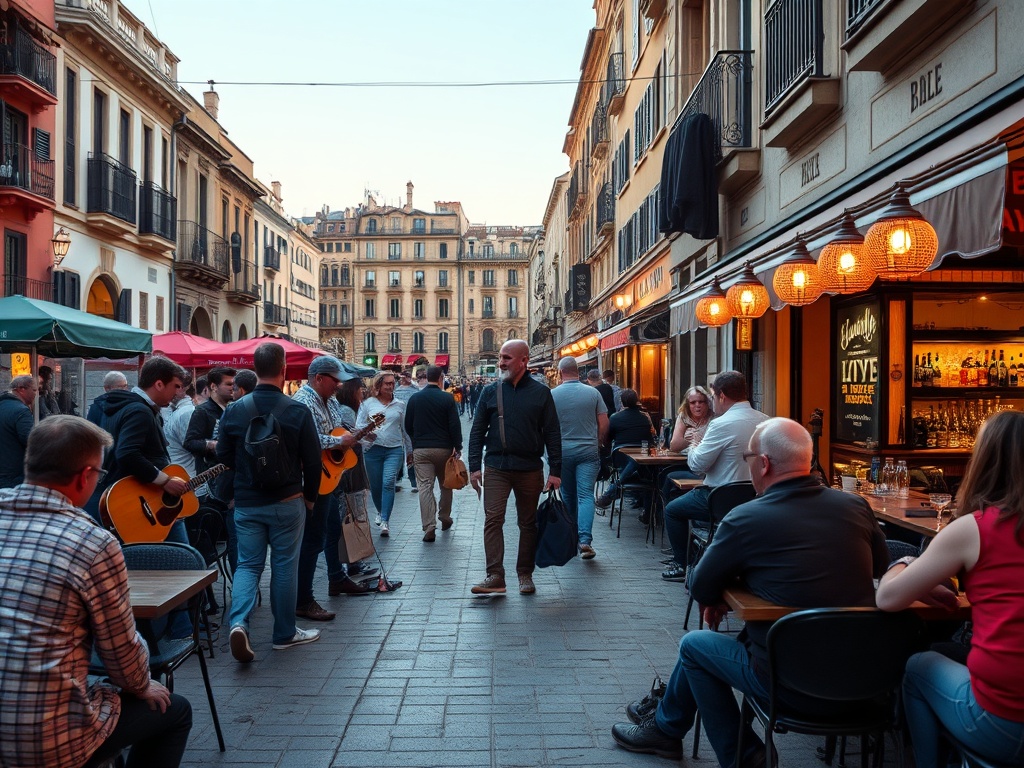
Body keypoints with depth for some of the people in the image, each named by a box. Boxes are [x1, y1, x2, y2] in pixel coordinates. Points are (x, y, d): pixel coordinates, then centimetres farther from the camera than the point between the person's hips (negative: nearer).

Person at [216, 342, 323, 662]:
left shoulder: (234, 410, -4)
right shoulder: (298, 411, -13)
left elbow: (223, 455, 5)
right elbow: (312, 460, -8)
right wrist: (310, 496, 7)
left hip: (246, 503, 2)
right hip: (287, 503, -2)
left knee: (248, 564, 12)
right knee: (284, 566, 9)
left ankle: (239, 622, -9)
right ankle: (285, 633, 20)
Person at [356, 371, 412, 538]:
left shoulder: (400, 405, 8)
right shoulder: (368, 403, 3)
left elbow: (405, 429, 15)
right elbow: (358, 425, 4)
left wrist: (409, 450, 19)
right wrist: (365, 434, -18)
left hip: (394, 450, 0)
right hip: (373, 449, 0)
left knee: (388, 483, -15)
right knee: (375, 485, 9)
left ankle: (385, 522, -14)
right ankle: (380, 512, 37)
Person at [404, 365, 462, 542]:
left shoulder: (414, 398, 1)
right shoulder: (447, 398, -7)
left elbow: (408, 426, 8)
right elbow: (455, 426, -9)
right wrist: (458, 447, 0)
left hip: (420, 449, 1)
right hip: (444, 448, -1)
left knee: (425, 487, -1)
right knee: (446, 485, 18)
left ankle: (429, 528, -9)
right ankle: (445, 519, 29)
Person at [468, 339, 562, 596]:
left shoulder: (540, 393, 1)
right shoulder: (490, 391, 4)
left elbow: (552, 434, 1)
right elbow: (477, 431, 5)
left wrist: (555, 471, -4)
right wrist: (474, 466, -3)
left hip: (530, 469, 0)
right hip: (496, 468, 0)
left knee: (528, 524, 9)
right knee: (492, 520, -8)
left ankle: (525, 575, 21)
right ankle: (495, 577, -4)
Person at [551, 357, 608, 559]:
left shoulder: (553, 394, -5)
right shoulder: (593, 393, -3)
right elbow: (604, 423, -1)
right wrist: (598, 443, 15)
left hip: (562, 451, 1)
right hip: (588, 451, 0)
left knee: (568, 495, 15)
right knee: (586, 495, -4)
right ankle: (585, 540, -18)